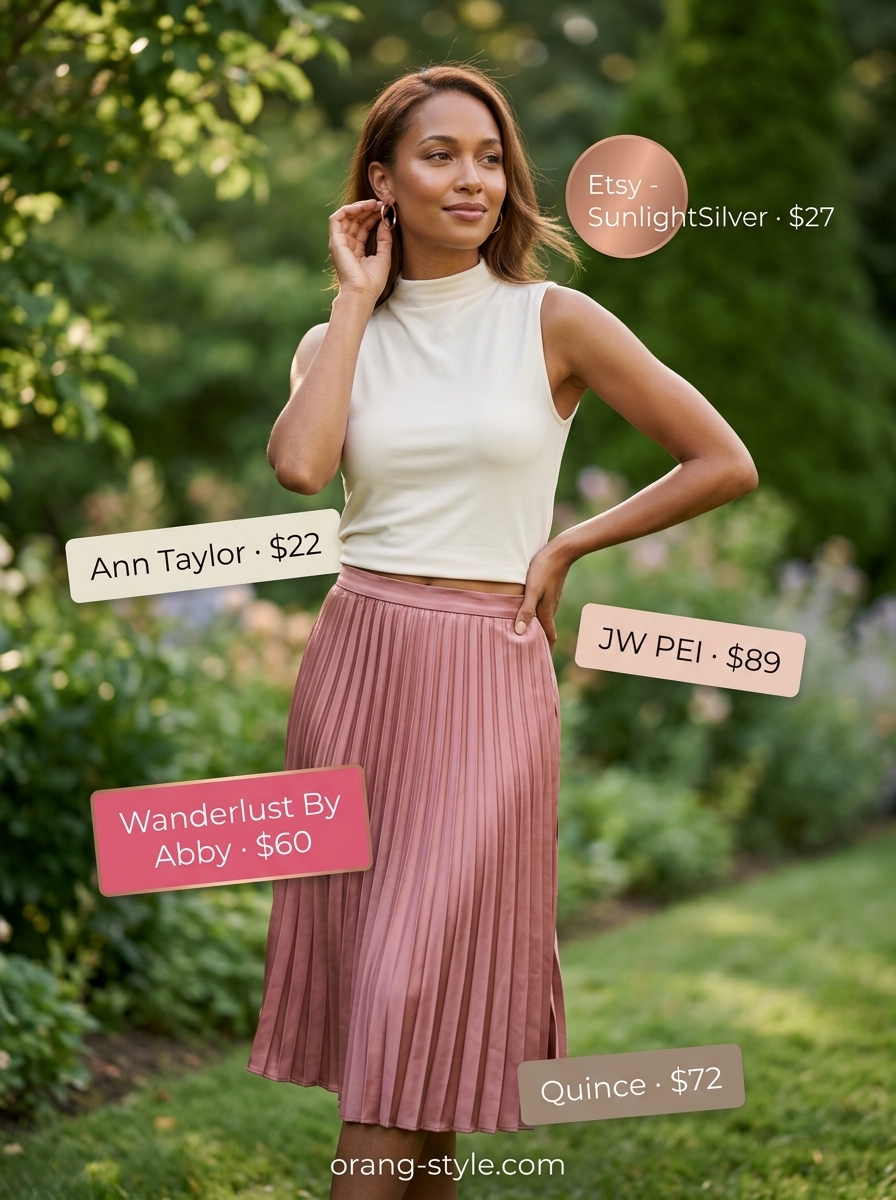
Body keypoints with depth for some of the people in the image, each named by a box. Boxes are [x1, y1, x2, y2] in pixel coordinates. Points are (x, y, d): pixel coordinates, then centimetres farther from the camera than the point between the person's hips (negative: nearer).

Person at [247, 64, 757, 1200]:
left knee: (417, 979, -5)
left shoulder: (552, 321, -1)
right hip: (356, 662, 4)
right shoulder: (340, 337, 8)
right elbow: (300, 466, -14)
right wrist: (358, 301, -5)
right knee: (366, 965, 8)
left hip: (485, 678, -4)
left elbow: (723, 463, 0)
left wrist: (564, 547, 0)